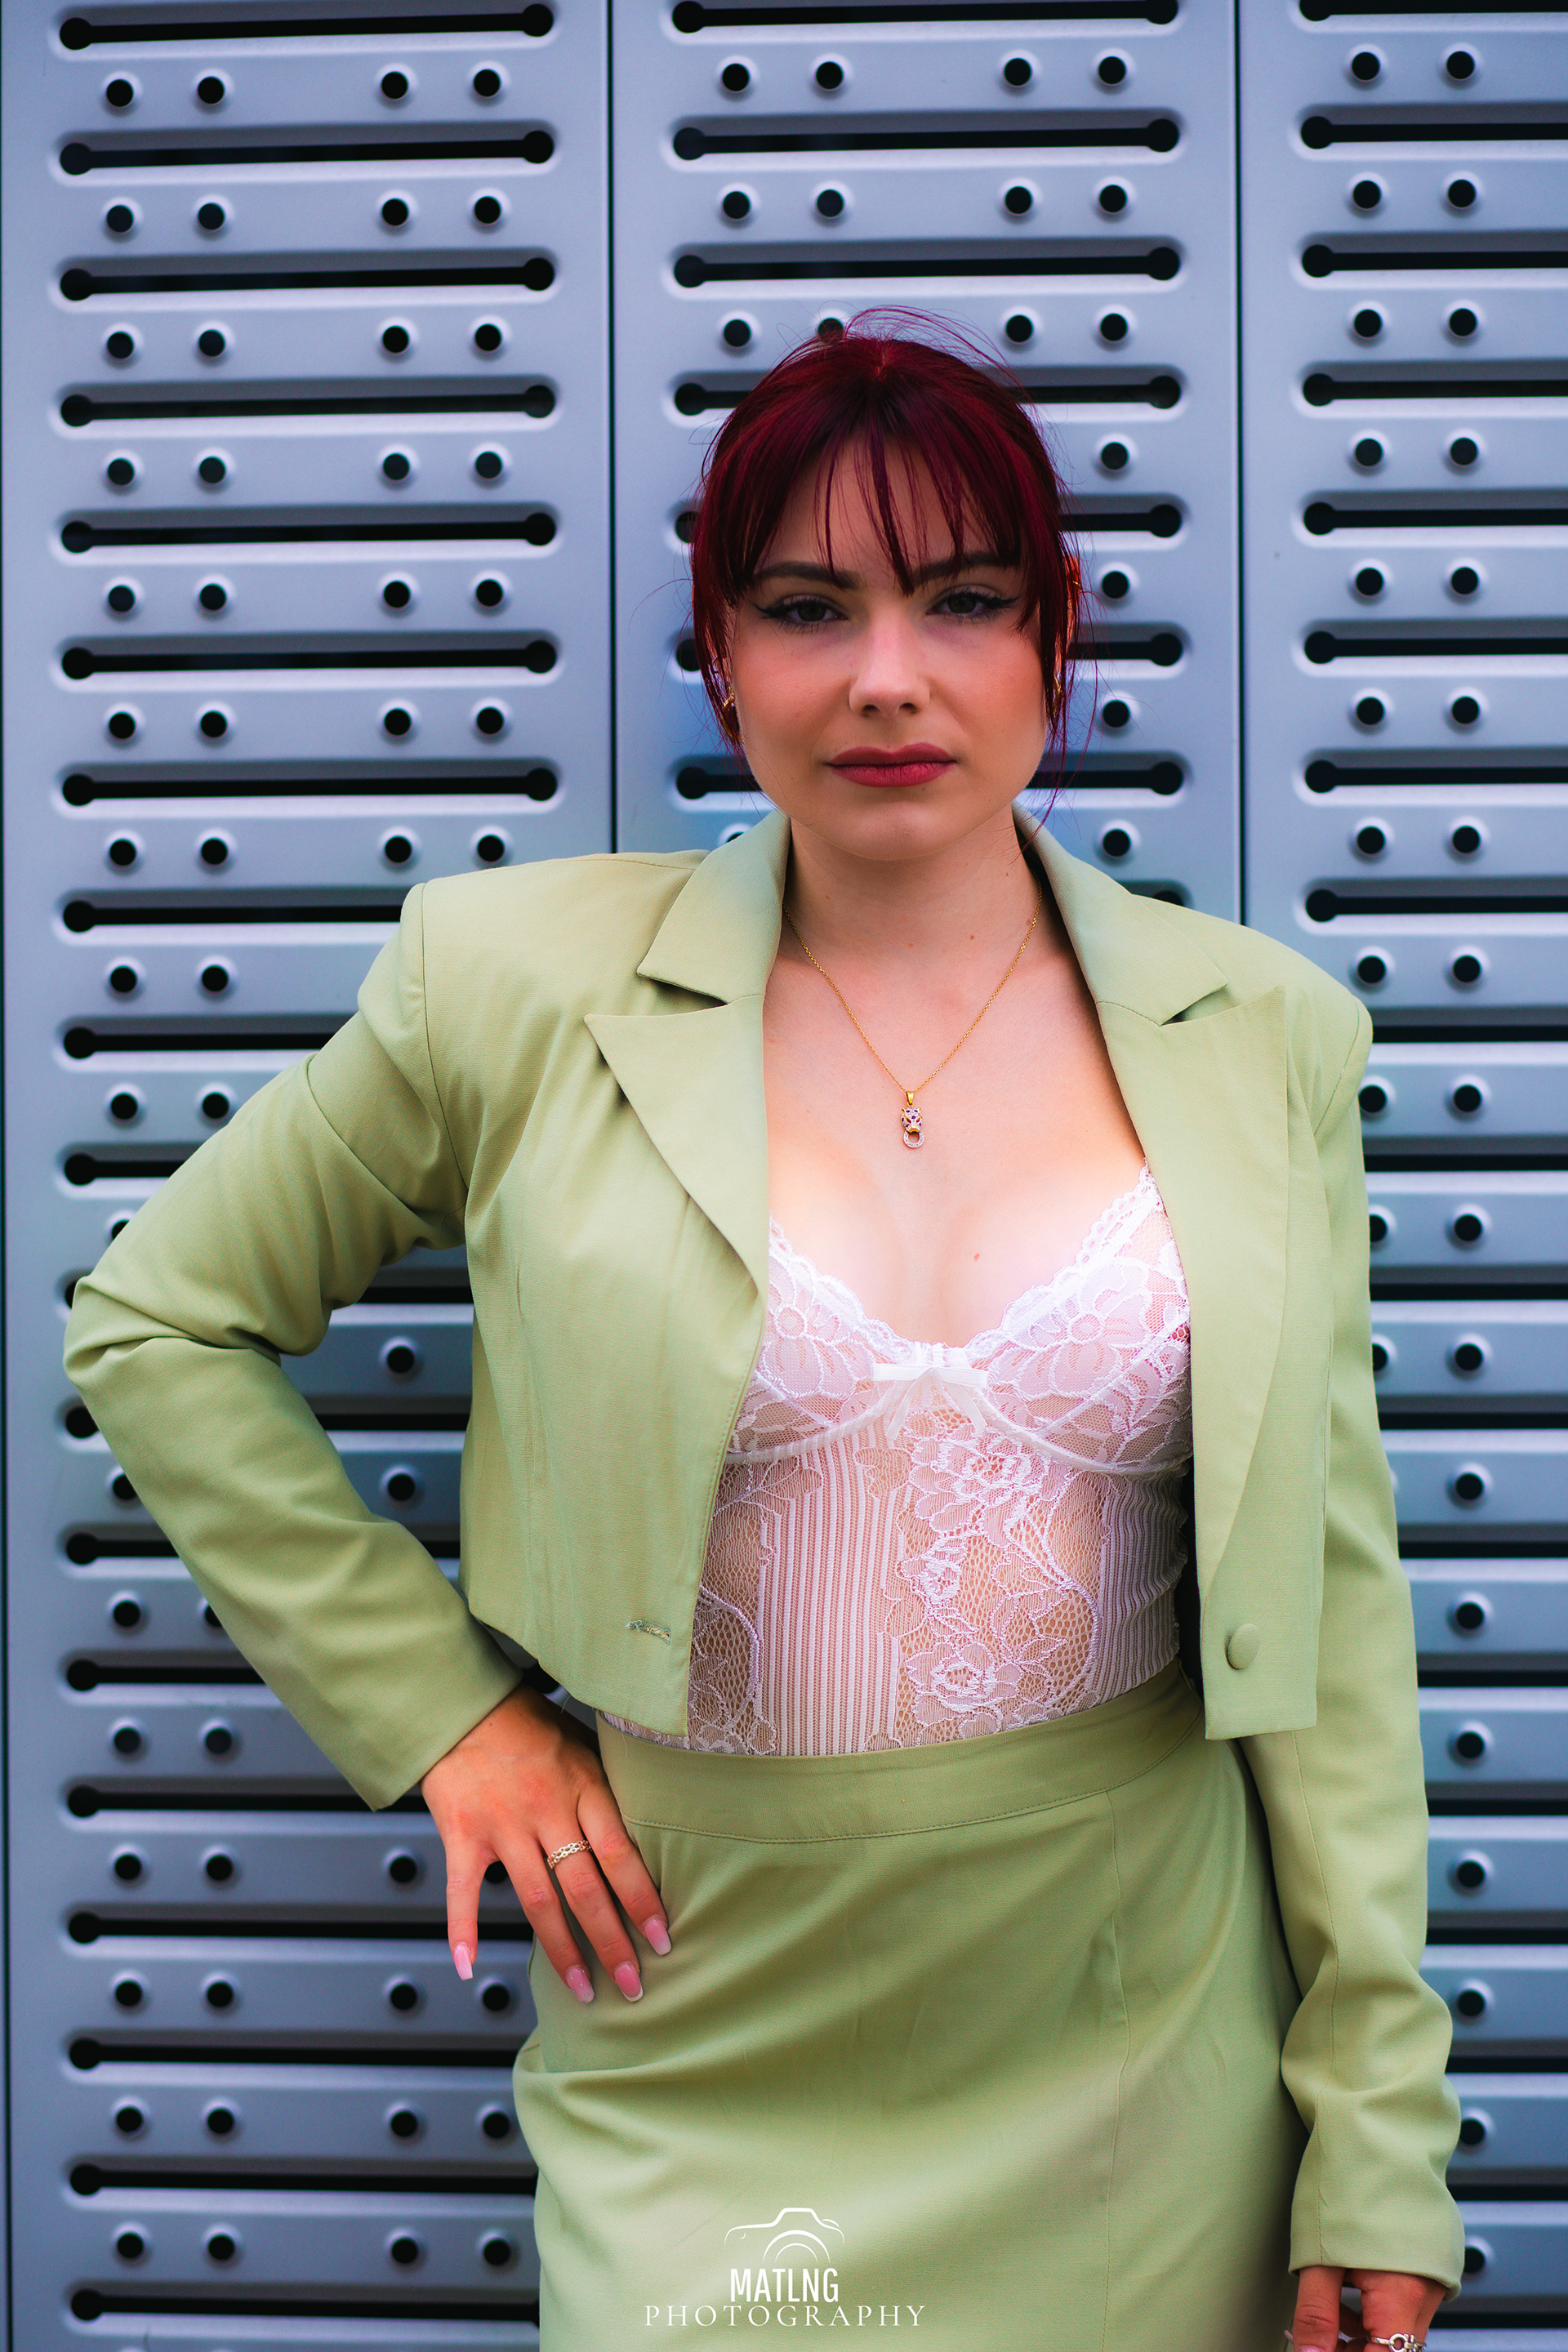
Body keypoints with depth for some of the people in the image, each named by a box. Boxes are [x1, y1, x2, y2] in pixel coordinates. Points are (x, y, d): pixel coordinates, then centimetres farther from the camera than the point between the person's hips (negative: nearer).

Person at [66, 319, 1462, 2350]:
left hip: (1144, 2068, 2)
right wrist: (434, 1713, -2)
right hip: (712, 2064, -1)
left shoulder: (1261, 1036, -2)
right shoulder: (523, 988, -7)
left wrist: (1379, 2127, 1)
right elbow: (157, 1321, 4)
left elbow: (1329, 1591, 1)